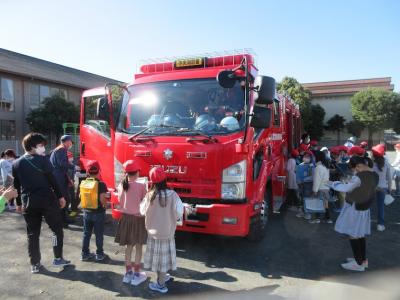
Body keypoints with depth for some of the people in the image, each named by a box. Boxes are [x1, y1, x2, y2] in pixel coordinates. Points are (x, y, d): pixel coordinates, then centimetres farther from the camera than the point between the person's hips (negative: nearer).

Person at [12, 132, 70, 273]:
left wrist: (19, 203, 21)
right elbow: (52, 180, -9)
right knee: (57, 229, 10)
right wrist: (60, 196, 0)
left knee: (32, 234, 12)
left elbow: (16, 186, 12)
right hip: (47, 199, -5)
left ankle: (34, 264, 20)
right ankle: (58, 258, 13)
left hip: (28, 202, 5)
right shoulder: (42, 160, -9)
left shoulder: (16, 164, 8)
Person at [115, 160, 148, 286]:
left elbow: (120, 203, 7)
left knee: (129, 246, 18)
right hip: (138, 218, -5)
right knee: (138, 247, 9)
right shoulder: (141, 186, -17)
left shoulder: (121, 185, -3)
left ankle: (128, 273, 29)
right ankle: (136, 275, 19)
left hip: (126, 218, 5)